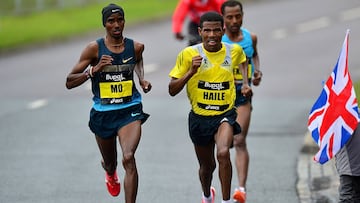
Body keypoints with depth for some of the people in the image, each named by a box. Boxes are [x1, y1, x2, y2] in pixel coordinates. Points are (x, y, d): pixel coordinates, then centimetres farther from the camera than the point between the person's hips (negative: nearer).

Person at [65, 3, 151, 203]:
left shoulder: (135, 47, -2)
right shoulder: (94, 48, -10)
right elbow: (69, 82, -10)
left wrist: (142, 79, 7)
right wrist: (94, 69, -24)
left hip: (130, 111, 0)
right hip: (103, 112, 0)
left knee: (128, 158, -24)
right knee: (110, 162, 20)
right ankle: (110, 173, 60)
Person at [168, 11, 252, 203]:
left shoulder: (234, 51, -4)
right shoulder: (189, 54, -11)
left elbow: (242, 61, 24)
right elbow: (172, 90, -11)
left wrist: (246, 83, 8)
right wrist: (191, 71, -26)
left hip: (225, 115, -1)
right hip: (199, 117, 1)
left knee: (223, 153, -30)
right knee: (207, 166, 17)